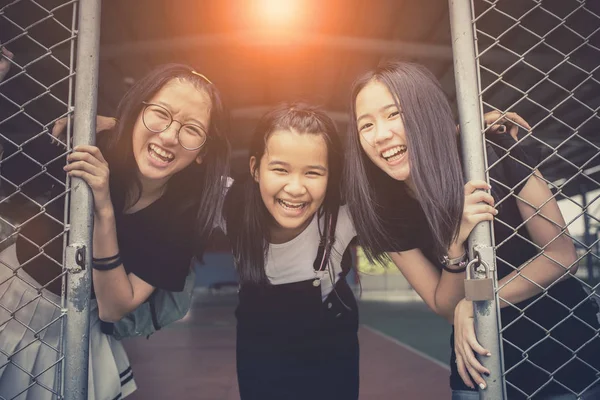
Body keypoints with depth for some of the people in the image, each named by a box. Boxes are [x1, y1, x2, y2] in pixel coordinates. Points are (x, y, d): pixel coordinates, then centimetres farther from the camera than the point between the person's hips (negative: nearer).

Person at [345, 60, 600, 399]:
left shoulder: (494, 155, -21)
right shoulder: (388, 211, -13)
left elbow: (563, 254, -14)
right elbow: (445, 307, -10)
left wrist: (476, 302, -24)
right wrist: (456, 246, -29)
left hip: (568, 351, -1)